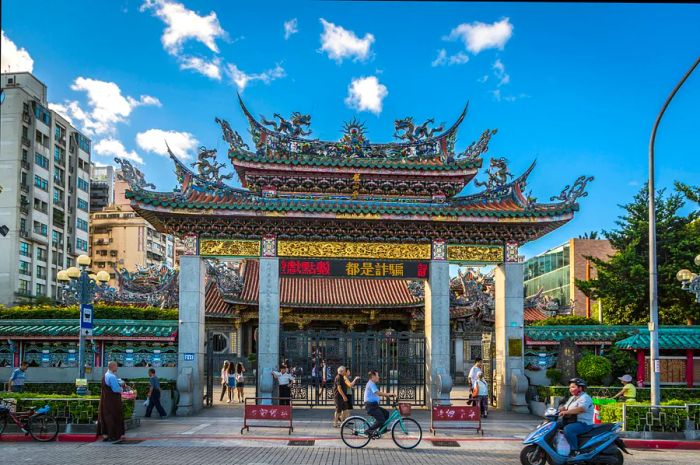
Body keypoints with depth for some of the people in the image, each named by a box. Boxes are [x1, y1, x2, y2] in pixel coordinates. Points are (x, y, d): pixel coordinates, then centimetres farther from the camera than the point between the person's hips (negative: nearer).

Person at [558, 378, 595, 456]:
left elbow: (581, 409, -29)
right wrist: (556, 411, -5)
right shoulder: (572, 398, 21)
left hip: (584, 424, -10)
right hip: (573, 422, 10)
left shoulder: (585, 398, -11)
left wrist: (566, 412, -38)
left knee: (568, 429, -34)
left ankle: (575, 451, -26)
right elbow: (564, 407, 19)